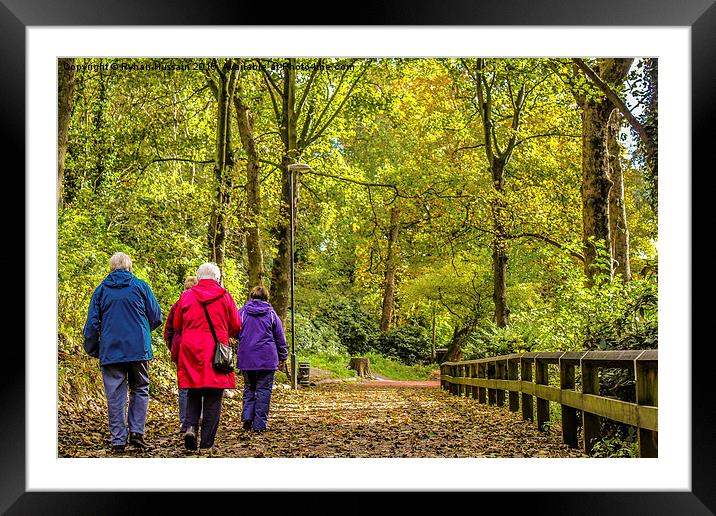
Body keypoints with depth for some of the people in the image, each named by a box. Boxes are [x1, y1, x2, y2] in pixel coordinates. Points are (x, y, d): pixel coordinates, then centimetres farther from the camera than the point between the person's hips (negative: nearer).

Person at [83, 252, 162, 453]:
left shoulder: (101, 289, 6)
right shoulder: (140, 286, 3)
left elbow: (92, 323, 6)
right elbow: (156, 317, 5)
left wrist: (92, 350, 16)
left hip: (110, 351, 1)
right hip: (139, 349, 0)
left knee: (115, 396, 4)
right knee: (140, 391, 13)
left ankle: (118, 440, 2)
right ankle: (137, 431, 0)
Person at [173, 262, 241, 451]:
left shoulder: (187, 296, 4)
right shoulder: (224, 296, 1)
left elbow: (177, 326, 11)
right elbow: (236, 326, 5)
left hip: (191, 352, 2)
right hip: (216, 352, -1)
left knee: (193, 394, 16)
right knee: (213, 398, 4)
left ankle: (191, 426, -7)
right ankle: (207, 442, 4)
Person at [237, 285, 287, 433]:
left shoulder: (242, 312, 3)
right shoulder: (271, 314, 2)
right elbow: (280, 337, 6)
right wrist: (283, 358, 16)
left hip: (246, 359, 2)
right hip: (267, 359, -2)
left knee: (249, 388, 17)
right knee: (263, 390, 3)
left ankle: (247, 416, 0)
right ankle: (259, 424, 1)